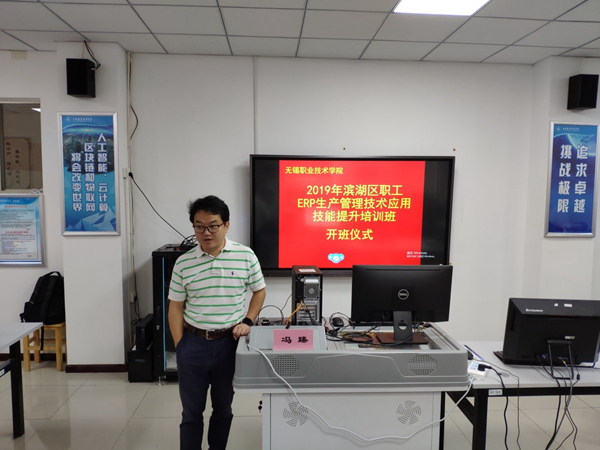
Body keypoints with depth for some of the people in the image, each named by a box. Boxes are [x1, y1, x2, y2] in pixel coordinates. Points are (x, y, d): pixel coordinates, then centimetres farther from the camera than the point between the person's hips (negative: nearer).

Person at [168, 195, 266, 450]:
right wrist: (180, 347, -3)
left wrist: (247, 322, -5)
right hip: (193, 343, 0)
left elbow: (259, 291, 7)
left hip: (230, 342, 0)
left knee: (223, 408, 18)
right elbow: (175, 307, 2)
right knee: (192, 412, 12)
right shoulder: (183, 263, -4)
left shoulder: (245, 256, -6)